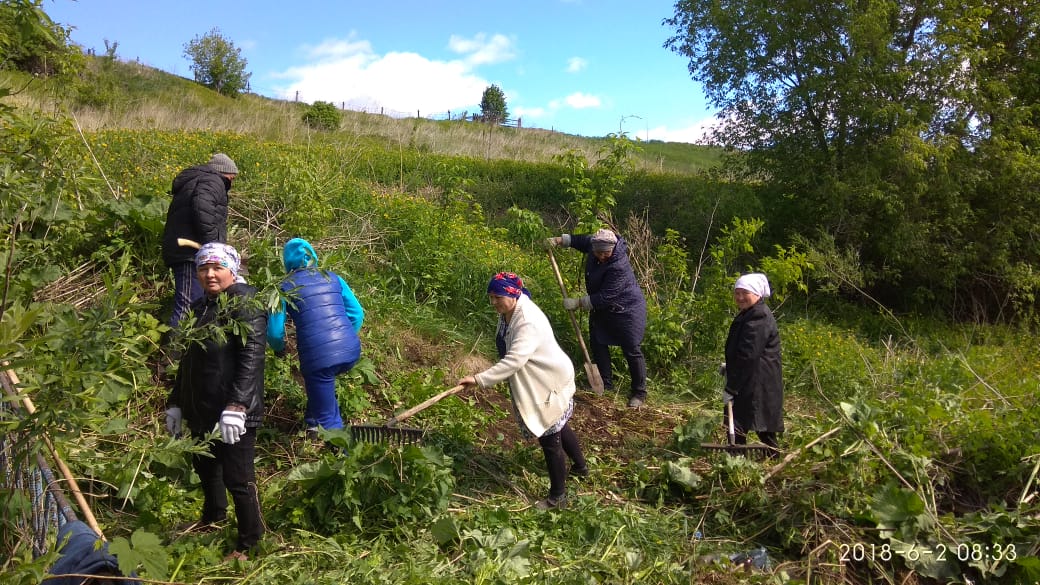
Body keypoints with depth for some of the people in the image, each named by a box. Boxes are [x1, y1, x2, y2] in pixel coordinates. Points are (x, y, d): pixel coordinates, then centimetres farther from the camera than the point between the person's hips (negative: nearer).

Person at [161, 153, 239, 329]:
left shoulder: (191, 181, 30)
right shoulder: (213, 181, -2)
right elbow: (202, 208, -23)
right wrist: (212, 244, -21)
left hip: (179, 250, 11)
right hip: (194, 253, -11)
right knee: (186, 308, -15)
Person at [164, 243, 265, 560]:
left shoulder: (245, 302, -13)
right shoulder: (199, 307, 13)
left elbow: (252, 357, -22)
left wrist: (236, 406, -28)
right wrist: (175, 403, 22)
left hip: (232, 411, -8)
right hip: (200, 409, 8)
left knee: (237, 478, 0)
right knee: (204, 466, 24)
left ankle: (248, 543, 18)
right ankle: (213, 517, 50)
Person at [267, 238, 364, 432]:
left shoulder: (285, 287, 5)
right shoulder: (333, 278, 13)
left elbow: (274, 332, 2)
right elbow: (357, 314, 12)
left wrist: (279, 349, 24)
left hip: (319, 357, -4)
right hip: (351, 352, 4)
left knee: (328, 419, 9)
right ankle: (314, 420, 44)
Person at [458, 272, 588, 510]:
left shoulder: (528, 322, -33)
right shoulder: (508, 312, -3)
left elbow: (513, 361, -43)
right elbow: (508, 354, 12)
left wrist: (479, 379, -45)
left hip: (549, 383, -10)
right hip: (536, 383, 10)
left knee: (549, 439, 1)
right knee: (559, 428, 28)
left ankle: (558, 496, 18)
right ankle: (580, 466, 52)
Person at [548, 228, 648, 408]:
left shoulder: (619, 267, -36)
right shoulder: (594, 244, -13)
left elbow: (604, 298, -33)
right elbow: (582, 240, 13)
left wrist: (578, 303, -27)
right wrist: (560, 240, 6)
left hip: (626, 310, -8)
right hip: (601, 307, 9)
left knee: (632, 351, -1)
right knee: (598, 345, 14)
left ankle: (639, 393, 13)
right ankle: (605, 385, 29)